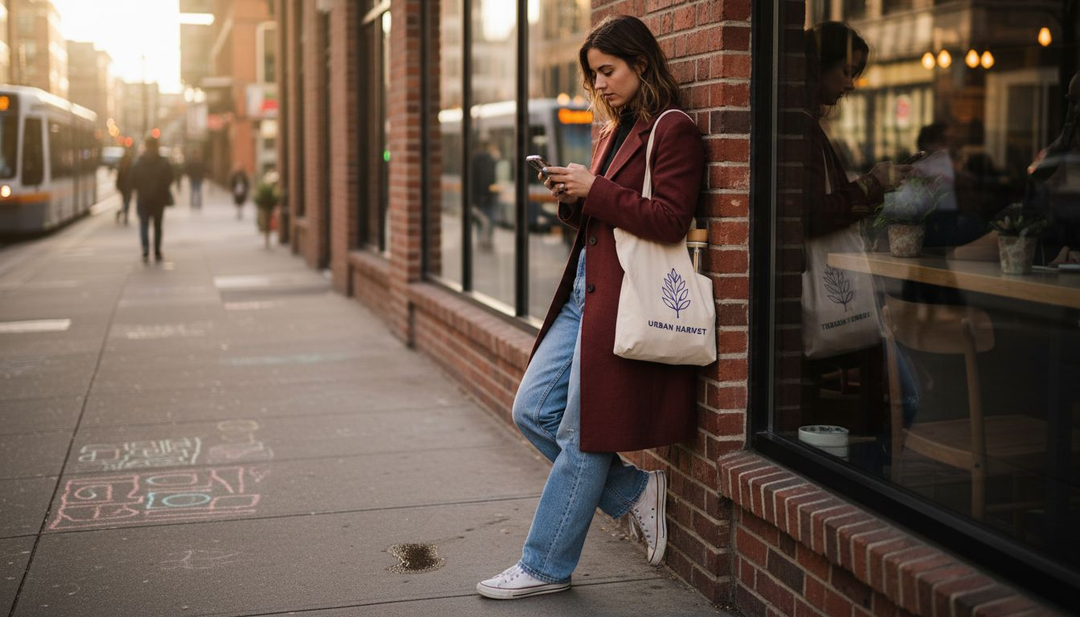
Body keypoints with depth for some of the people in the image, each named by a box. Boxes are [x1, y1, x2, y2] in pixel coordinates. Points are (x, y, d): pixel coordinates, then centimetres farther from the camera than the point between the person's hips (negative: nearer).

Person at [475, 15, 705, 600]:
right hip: (583, 291, 10)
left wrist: (595, 189, -16)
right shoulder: (614, 132, 19)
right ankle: (635, 490, 20)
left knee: (580, 437, -2)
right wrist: (572, 196, 4)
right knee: (532, 410, 7)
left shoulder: (674, 131, -8)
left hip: (621, 301, -9)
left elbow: (669, 221, -18)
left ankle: (545, 567, 12)